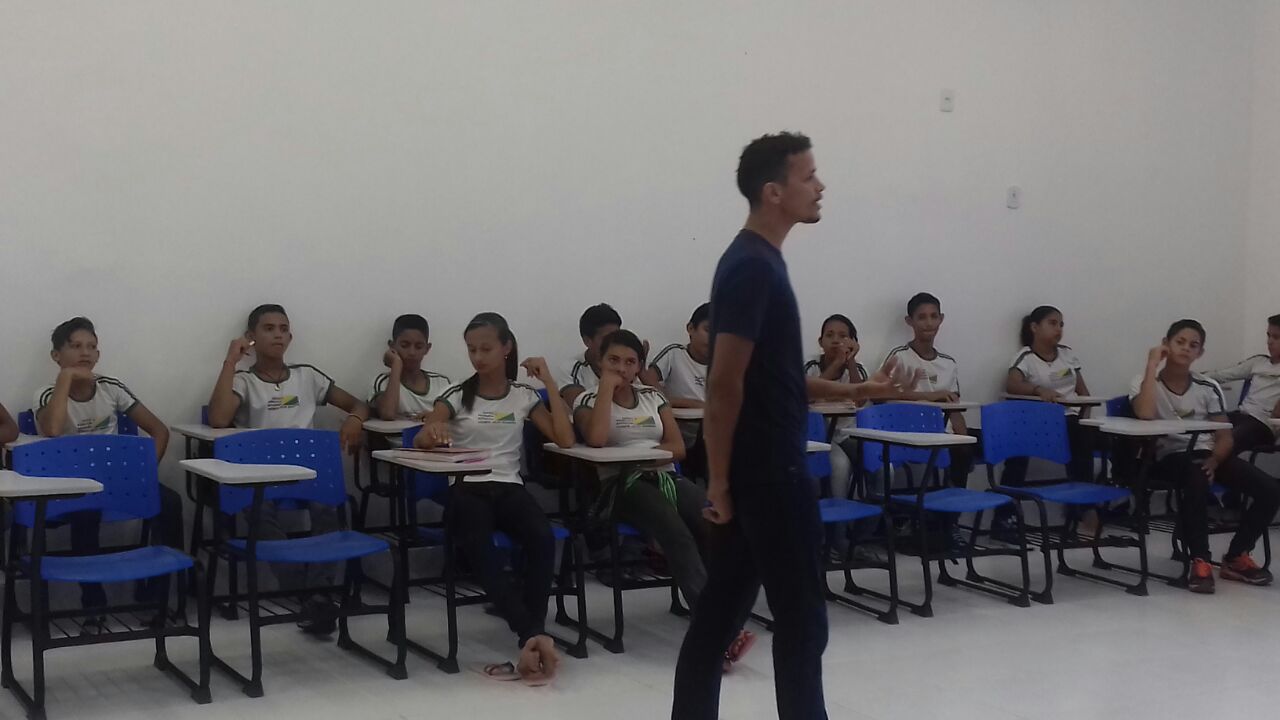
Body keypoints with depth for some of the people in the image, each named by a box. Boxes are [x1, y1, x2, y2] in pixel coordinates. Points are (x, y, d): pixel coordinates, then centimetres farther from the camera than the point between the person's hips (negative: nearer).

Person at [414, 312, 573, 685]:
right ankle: (534, 636, -40)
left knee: (543, 538, -34)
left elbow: (565, 440, 0)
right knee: (478, 548, -37)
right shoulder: (457, 396, 6)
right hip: (466, 489, -1)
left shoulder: (524, 396, 11)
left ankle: (529, 639, -33)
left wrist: (549, 383, 0)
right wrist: (432, 431, -32)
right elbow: (420, 442, -6)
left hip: (509, 488, 2)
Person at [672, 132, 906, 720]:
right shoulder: (753, 268, -18)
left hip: (757, 470, 10)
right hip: (768, 473, -10)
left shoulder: (755, 262, 13)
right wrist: (719, 480, -17)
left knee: (721, 612, 11)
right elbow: (725, 383, -20)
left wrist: (847, 391, 16)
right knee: (801, 618, 0)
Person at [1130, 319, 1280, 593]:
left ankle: (1236, 557, 3)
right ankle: (1200, 561, -28)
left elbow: (1225, 437, 3)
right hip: (1169, 457, -4)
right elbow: (1145, 415, -26)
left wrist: (1213, 461, -20)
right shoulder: (1146, 382, -4)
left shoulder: (1208, 388, 4)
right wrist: (1152, 363, -20)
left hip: (1206, 455, 4)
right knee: (1196, 479, -40)